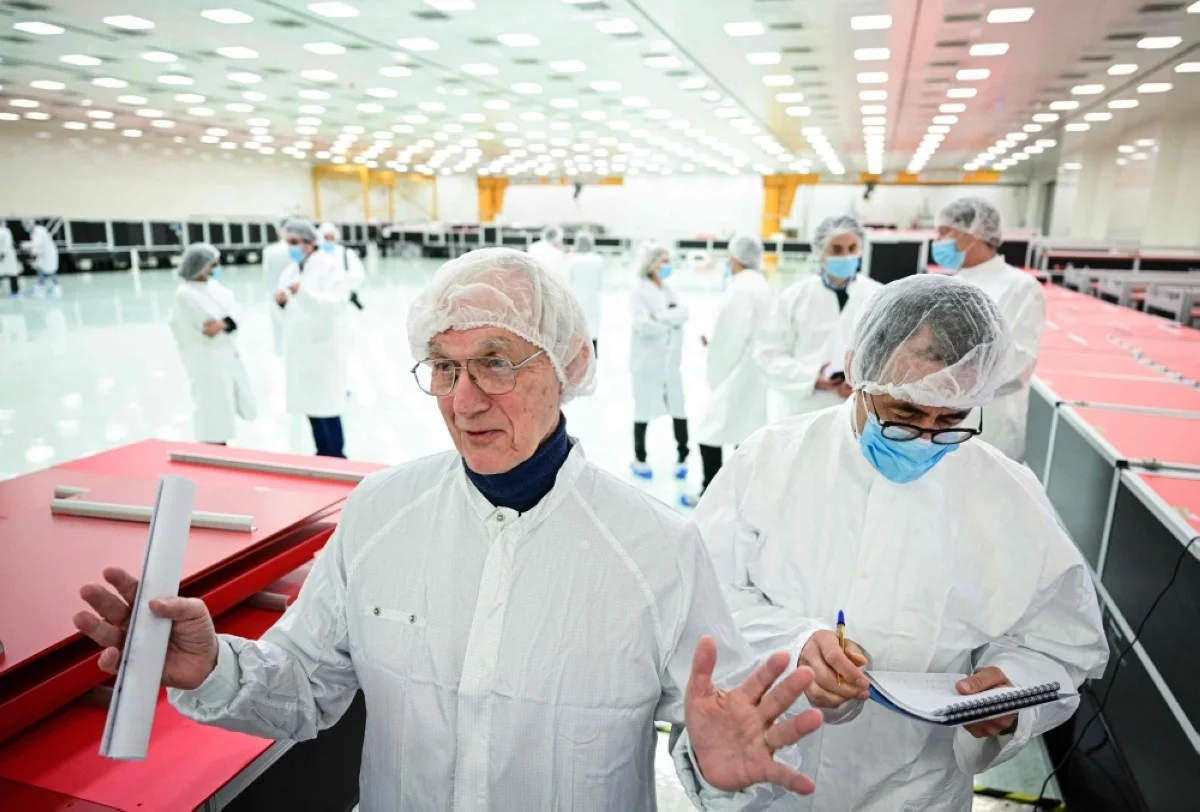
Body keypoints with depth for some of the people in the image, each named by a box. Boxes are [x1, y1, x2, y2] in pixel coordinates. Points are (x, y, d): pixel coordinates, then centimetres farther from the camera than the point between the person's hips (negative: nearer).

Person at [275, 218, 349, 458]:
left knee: (326, 404, -5)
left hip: (323, 344, -6)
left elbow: (338, 302, -19)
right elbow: (289, 310, 16)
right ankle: (322, 453, 24)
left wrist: (305, 292, -29)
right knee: (309, 402, 11)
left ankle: (336, 457, 7)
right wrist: (282, 302, -6)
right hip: (298, 345, 7)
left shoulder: (330, 265, -7)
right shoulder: (289, 271, 12)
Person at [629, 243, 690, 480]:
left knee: (679, 408, 8)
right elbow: (642, 324, -20)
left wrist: (661, 317, -18)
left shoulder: (668, 289, 11)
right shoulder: (639, 291, -9)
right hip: (648, 360, -6)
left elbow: (683, 313, -4)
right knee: (644, 410, 5)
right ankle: (639, 459, 20)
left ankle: (682, 457, 22)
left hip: (671, 360, 6)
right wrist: (670, 324, -11)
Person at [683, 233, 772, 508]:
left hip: (735, 375, -9)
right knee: (747, 433, 14)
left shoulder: (740, 288, -19)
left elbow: (733, 336, -19)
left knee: (710, 432, 0)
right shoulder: (760, 285, 10)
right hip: (752, 374, 10)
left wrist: (716, 375, -8)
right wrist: (715, 344, 9)